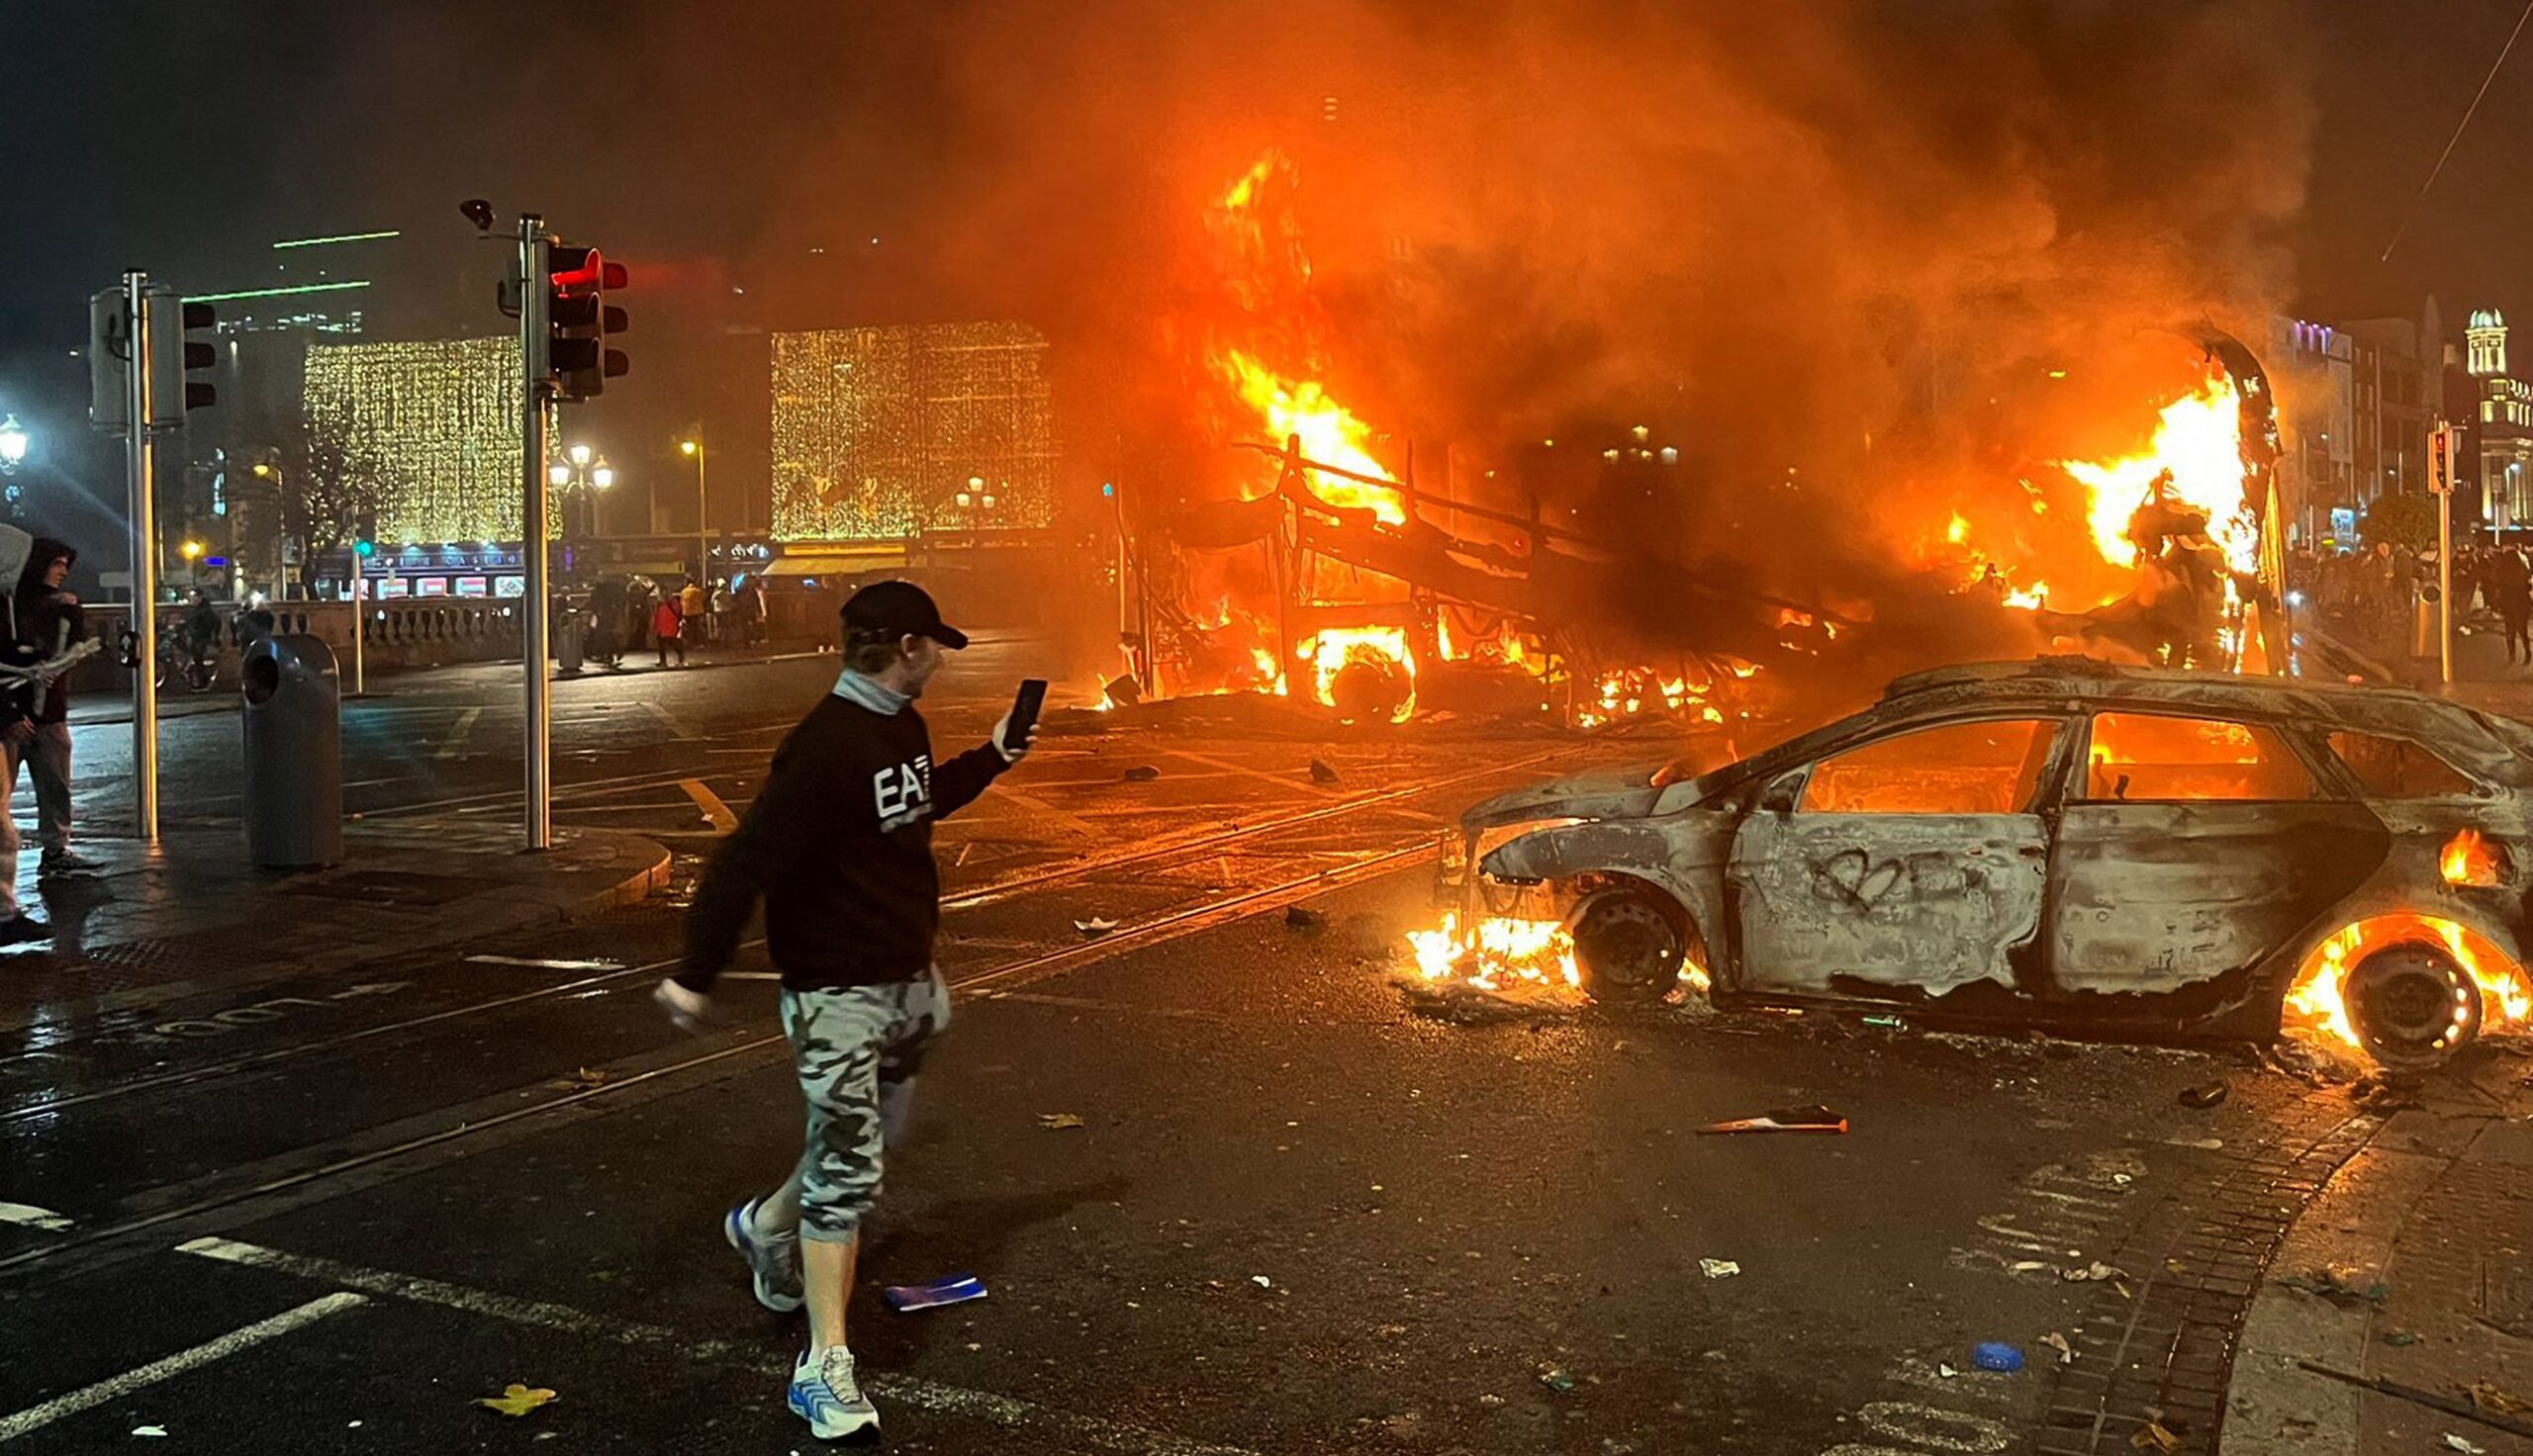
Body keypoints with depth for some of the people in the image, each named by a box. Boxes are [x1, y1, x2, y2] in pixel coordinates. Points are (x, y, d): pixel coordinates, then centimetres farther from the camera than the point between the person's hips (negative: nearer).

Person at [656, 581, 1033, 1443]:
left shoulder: (902, 727, 6)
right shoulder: (826, 748, -25)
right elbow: (747, 860, -28)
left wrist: (992, 758, 20)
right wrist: (696, 974, -29)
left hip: (907, 977, 9)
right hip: (838, 989, -9)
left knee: (865, 1141, 22)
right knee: (847, 1165, -6)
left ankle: (767, 1226, 48)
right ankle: (826, 1367, 3)